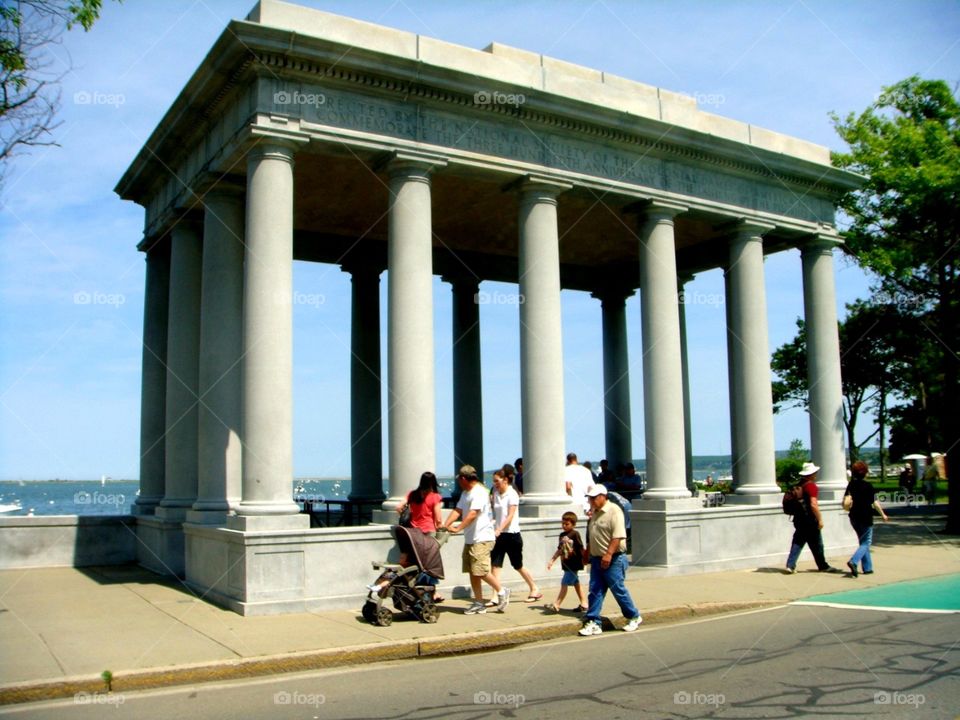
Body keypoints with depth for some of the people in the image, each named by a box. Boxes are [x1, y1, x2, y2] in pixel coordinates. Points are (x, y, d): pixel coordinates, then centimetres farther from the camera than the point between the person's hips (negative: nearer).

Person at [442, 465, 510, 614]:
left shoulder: (479, 492, -15)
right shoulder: (466, 493, 17)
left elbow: (473, 514, -24)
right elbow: (457, 510, 10)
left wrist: (458, 528, -29)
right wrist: (446, 525, -5)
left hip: (482, 539, -9)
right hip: (470, 539, 9)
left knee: (480, 571, -13)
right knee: (473, 572, 8)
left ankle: (502, 592, 6)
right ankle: (478, 603, 15)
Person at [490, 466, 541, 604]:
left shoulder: (512, 495, -12)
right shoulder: (496, 494, 7)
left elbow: (510, 516, -20)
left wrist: (499, 530, -31)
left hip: (512, 534, -6)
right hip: (499, 535, 6)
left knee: (518, 566, 7)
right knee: (495, 565, -6)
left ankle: (535, 589, 27)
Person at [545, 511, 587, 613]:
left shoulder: (575, 534, -13)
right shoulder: (562, 535, 9)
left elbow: (581, 549, -13)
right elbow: (559, 550, 15)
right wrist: (552, 560, 11)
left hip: (573, 564, -8)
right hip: (566, 564, 8)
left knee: (564, 583, -5)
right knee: (576, 583, 14)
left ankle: (556, 605, -2)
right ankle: (584, 604, 22)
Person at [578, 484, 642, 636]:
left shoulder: (614, 511, -14)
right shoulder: (595, 513, 13)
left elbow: (618, 536, -23)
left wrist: (609, 554, -29)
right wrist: (587, 553, 24)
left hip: (613, 560, -8)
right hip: (596, 559, 8)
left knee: (618, 590, 2)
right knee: (595, 591, 4)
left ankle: (634, 617, 21)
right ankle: (593, 623, 7)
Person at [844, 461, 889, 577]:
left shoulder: (851, 484, 1)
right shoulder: (867, 486, -14)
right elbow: (875, 503, -11)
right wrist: (883, 515, 1)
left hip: (854, 518, 6)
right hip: (865, 518, -5)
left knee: (863, 542, 17)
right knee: (866, 543, 1)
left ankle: (867, 568, 19)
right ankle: (853, 561, -20)